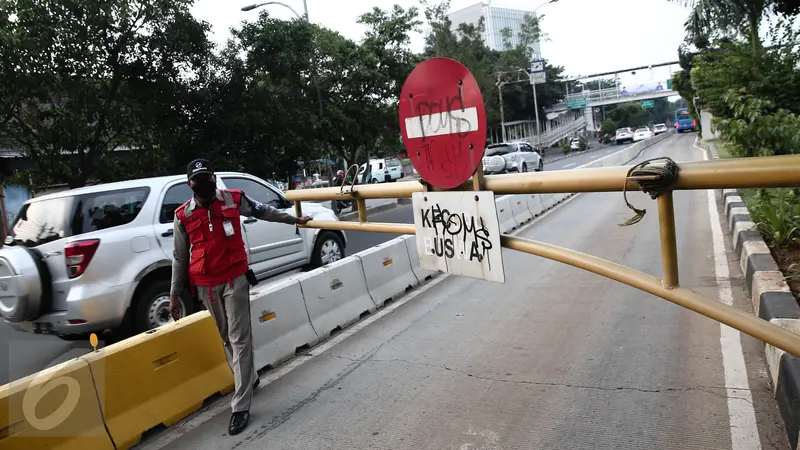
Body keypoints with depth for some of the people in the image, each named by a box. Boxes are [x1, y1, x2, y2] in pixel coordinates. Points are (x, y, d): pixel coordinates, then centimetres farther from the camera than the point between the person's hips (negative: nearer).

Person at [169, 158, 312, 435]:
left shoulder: (234, 200, -2)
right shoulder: (183, 215, 0)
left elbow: (264, 211, 15)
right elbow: (179, 257, 7)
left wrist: (293, 220, 26)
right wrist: (174, 294, 8)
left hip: (235, 279, -2)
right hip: (206, 285, 2)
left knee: (239, 339, -5)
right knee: (226, 337, 16)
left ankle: (240, 407, -1)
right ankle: (249, 378, 39)